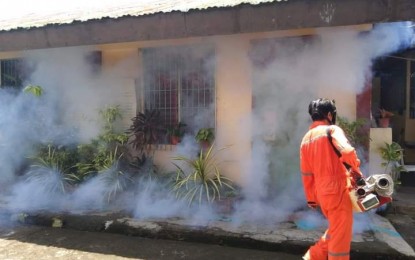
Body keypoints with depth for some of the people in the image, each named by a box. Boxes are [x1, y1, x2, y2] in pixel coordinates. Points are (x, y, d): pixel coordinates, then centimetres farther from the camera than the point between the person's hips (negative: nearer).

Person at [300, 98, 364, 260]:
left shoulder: (306, 139, 12)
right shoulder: (332, 130, -8)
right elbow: (347, 151, -27)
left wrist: (311, 198, 18)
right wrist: (356, 171, -8)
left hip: (321, 192, 7)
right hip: (337, 189, -7)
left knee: (335, 229, 25)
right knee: (340, 235, 5)